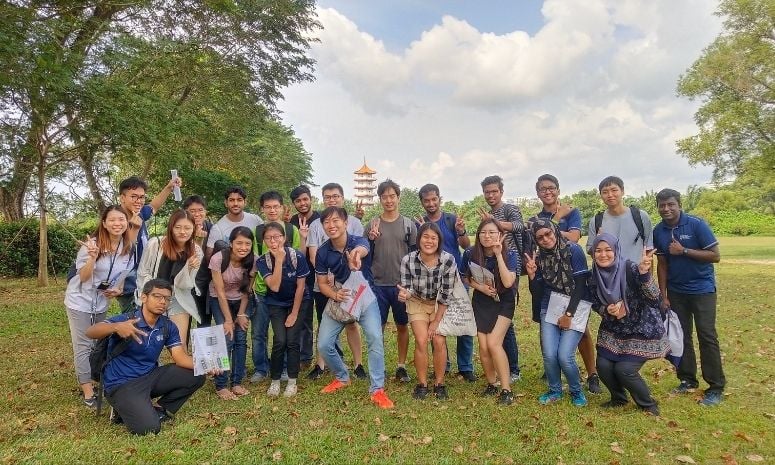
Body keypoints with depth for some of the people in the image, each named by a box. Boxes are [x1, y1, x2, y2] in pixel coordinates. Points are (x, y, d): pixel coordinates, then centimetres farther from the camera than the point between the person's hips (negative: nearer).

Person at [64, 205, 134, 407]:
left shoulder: (129, 248, -7)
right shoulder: (92, 244, -22)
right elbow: (83, 277, -19)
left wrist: (118, 289, -9)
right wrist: (92, 257, -35)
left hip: (102, 302, 5)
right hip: (80, 301, -5)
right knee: (83, 346, 1)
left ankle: (87, 382, 35)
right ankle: (87, 391, 12)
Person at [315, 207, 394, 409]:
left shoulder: (358, 241, -22)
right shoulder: (323, 251, -11)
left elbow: (362, 249, -49)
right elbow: (322, 283, -2)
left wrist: (357, 253, -76)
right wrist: (335, 295, -25)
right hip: (339, 298, 4)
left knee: (375, 338, -22)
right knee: (324, 345, -1)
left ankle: (377, 390, -7)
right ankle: (342, 377, 28)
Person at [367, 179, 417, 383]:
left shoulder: (408, 225, 2)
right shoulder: (372, 224, 3)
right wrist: (370, 239, -14)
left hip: (402, 284, 0)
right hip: (378, 284, 0)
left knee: (402, 326, 10)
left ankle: (402, 366, 24)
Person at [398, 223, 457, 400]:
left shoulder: (448, 260, -26)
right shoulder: (408, 260, -24)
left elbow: (446, 295, -18)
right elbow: (408, 289, -15)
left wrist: (436, 321, -13)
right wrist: (405, 293, -39)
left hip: (440, 306, 0)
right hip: (417, 303, 0)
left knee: (439, 341, -9)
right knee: (421, 341, -10)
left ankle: (439, 384, 12)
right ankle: (422, 384, 9)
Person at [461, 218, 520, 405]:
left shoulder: (510, 255, -18)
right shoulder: (470, 254, -13)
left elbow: (508, 282, -31)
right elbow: (465, 278, 3)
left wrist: (498, 254, -32)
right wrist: (480, 286, -16)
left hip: (503, 303, -3)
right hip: (481, 303, 3)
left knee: (493, 343, -17)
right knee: (483, 347, -1)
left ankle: (506, 389, -2)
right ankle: (491, 384, 24)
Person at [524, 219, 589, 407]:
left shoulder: (573, 250, -11)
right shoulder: (540, 257, 2)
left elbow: (580, 285, -12)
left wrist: (569, 314, -11)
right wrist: (532, 274, -15)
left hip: (575, 308, -3)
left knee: (564, 356, -11)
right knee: (549, 355, -4)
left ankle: (576, 391, 18)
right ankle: (555, 390, 23)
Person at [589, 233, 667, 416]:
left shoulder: (630, 269, -24)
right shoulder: (595, 276, -7)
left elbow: (654, 299, -33)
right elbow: (595, 303, 4)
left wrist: (644, 272, -48)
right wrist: (608, 310, -18)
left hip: (642, 331, -5)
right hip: (614, 330, 5)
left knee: (624, 370, -12)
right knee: (603, 366, -3)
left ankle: (649, 405, 17)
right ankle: (618, 398, 27)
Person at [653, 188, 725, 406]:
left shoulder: (696, 224, -13)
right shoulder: (658, 231, -1)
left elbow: (715, 256, -13)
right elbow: (662, 264, 3)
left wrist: (684, 251, -22)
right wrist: (663, 296, 2)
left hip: (702, 289, -4)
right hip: (676, 291, 4)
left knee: (707, 335, -5)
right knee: (681, 335, 8)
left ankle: (716, 388, 4)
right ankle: (687, 380, 20)